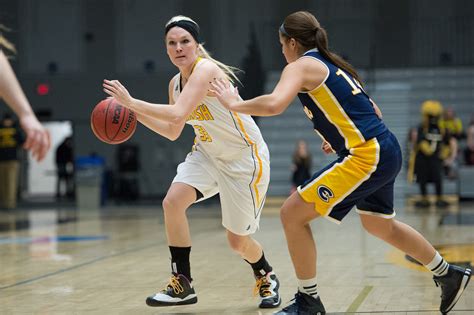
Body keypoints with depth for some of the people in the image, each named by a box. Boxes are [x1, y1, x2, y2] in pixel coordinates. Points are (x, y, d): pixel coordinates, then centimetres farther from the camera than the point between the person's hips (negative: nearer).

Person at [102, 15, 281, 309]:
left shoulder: (206, 70, -25)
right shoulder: (176, 83, 1)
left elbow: (178, 115, -38)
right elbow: (172, 131, 13)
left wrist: (131, 101, -33)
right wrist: (134, 113, 3)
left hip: (245, 158, -7)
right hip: (208, 153, 7)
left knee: (237, 241, 3)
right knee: (173, 202, -19)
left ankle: (267, 277, 37)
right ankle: (183, 285, -7)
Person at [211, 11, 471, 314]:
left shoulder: (301, 66, -6)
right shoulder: (333, 65, 20)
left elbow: (273, 104, -25)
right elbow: (373, 112, 23)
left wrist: (234, 103, -10)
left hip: (368, 157, -9)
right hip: (387, 152, 9)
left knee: (293, 214, -4)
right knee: (379, 224, 30)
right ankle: (448, 275, 45)